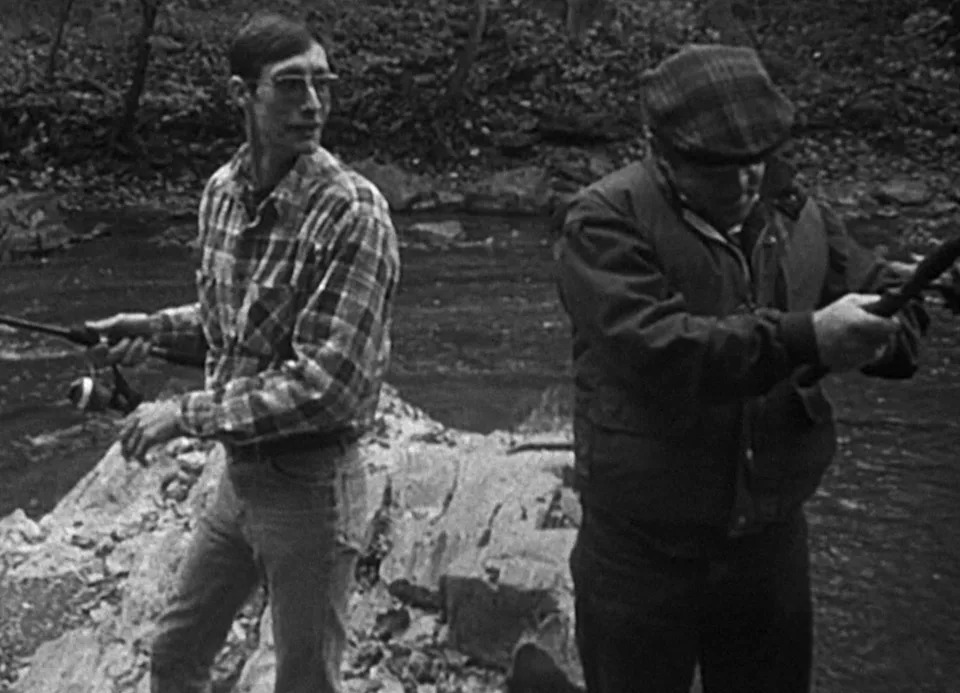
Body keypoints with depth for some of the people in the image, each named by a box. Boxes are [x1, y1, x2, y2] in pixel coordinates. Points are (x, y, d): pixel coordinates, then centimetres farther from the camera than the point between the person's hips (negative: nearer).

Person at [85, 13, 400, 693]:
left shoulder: (352, 211, -22)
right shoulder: (223, 189, 1)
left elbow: (325, 383, -26)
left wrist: (187, 413, -21)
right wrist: (157, 327, 3)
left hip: (310, 487, -7)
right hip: (238, 475, 7)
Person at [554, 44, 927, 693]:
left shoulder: (797, 213, 3)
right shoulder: (606, 221, -14)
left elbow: (889, 301, 7)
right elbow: (654, 347, -28)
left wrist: (879, 335, -18)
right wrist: (803, 340, -34)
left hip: (773, 535, 5)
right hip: (645, 548, -4)